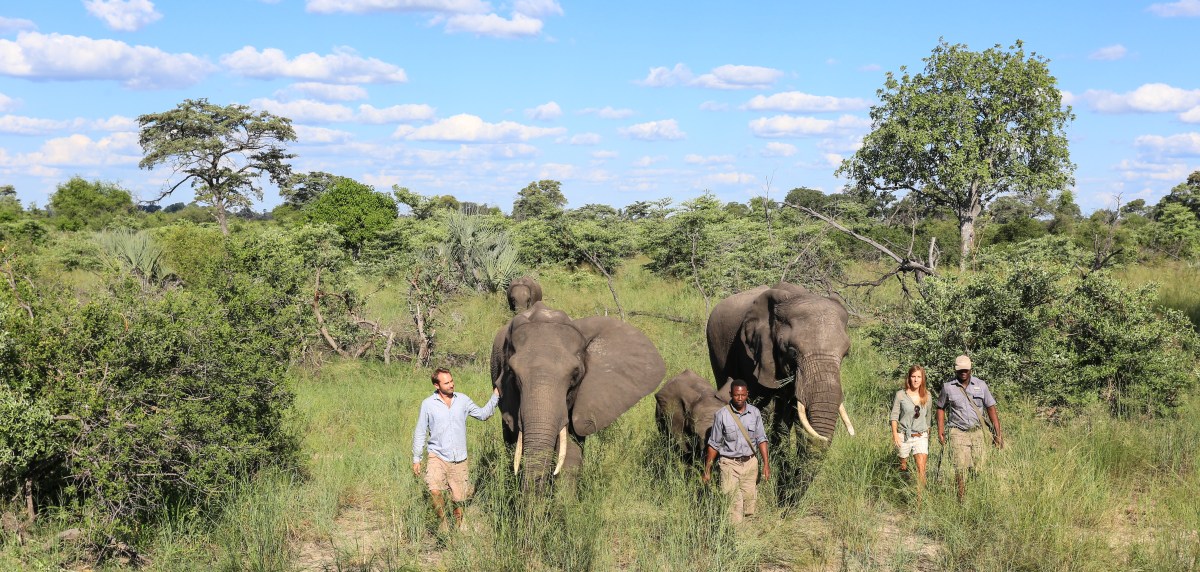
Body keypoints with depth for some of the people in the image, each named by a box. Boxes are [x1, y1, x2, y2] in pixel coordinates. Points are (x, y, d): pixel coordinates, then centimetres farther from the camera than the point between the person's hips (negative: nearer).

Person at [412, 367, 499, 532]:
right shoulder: (428, 404, -3)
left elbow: (483, 414, 13)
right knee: (435, 491, -24)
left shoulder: (463, 400, 3)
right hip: (438, 457, -2)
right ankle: (442, 522, -3)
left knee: (458, 497, 6)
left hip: (459, 458, 2)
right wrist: (416, 459, 4)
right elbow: (420, 433, 4)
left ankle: (458, 525, 32)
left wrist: (495, 396, 1)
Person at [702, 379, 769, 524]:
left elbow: (761, 439, 7)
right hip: (730, 464, -3)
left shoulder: (754, 412, 2)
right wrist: (707, 470, 1)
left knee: (751, 501, 5)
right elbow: (714, 444, -1)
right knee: (733, 507, -10)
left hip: (750, 463, 3)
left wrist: (766, 463, 0)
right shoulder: (721, 415, -8)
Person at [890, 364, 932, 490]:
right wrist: (895, 434, -11)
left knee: (921, 468, -12)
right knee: (903, 467, 10)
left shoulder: (926, 395, 5)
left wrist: (927, 433, 22)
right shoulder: (901, 394, -4)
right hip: (904, 436, -1)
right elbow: (894, 415, -2)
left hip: (921, 437, 2)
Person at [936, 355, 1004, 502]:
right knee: (960, 469, -9)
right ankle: (961, 499, -3)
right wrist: (940, 430, 3)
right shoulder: (948, 386, 0)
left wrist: (998, 432, 2)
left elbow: (991, 407, 7)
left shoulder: (980, 385, 3)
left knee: (978, 469, 4)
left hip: (977, 432, 2)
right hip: (958, 433, -2)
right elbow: (941, 408, 12)